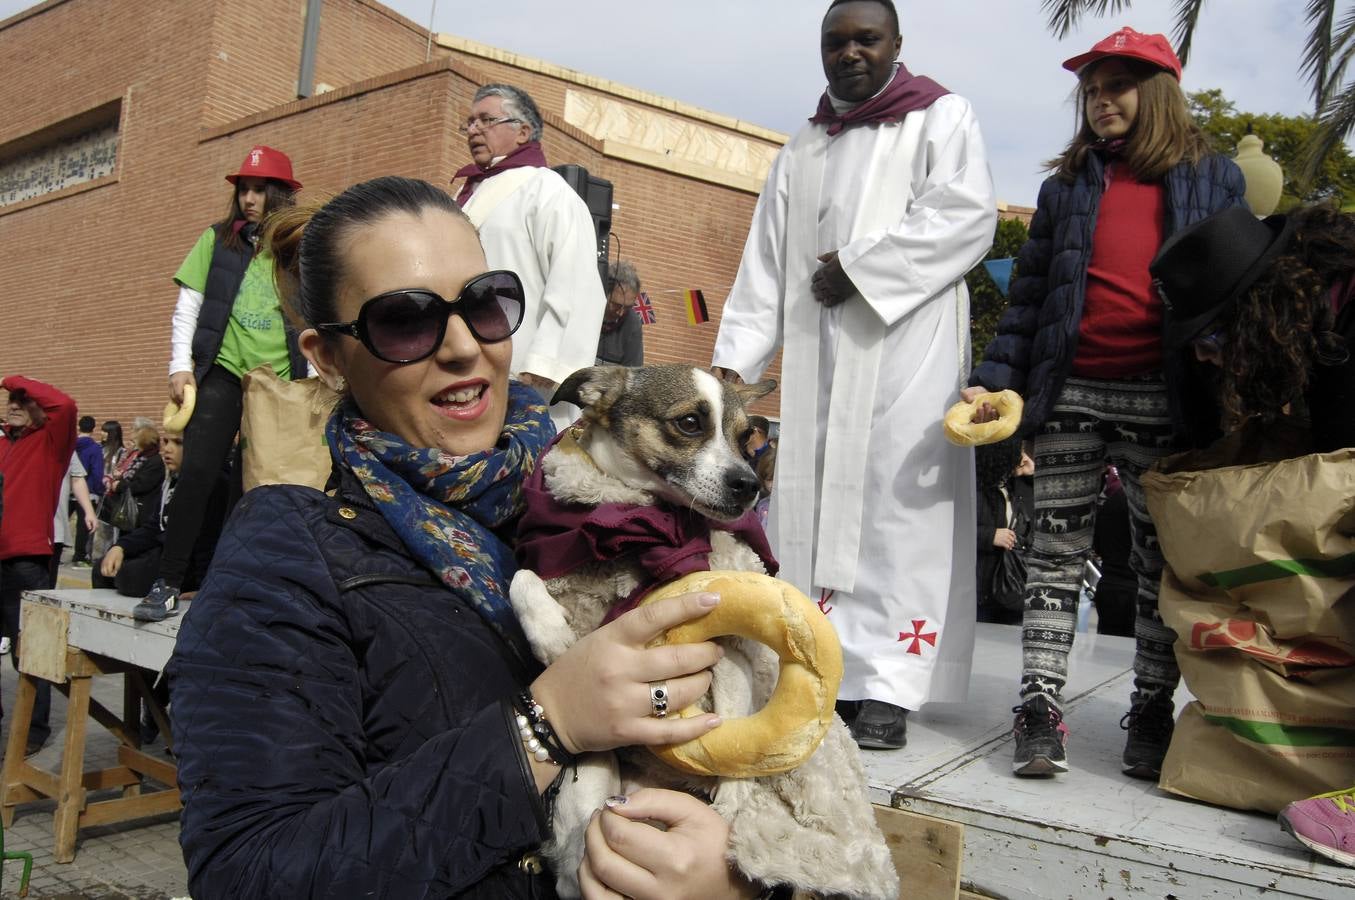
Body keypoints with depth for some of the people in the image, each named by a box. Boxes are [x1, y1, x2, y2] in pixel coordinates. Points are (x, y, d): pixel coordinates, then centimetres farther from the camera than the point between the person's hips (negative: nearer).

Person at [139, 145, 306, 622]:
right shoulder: (217, 239, 7)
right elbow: (187, 308, 6)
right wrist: (180, 366, -3)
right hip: (222, 373, -1)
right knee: (197, 472, -11)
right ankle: (168, 583, -3)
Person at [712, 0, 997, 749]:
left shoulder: (940, 117, 10)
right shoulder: (801, 151, 23)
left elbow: (966, 215, -7)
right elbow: (765, 262, 15)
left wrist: (859, 267, -11)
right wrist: (735, 355, 4)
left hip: (905, 348, -4)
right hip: (816, 356, 5)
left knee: (896, 506, -9)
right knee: (810, 506, -1)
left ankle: (884, 688, -7)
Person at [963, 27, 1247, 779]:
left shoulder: (1215, 179, 11)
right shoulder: (1067, 187, 15)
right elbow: (1030, 293, 11)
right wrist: (996, 378, 0)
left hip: (1163, 401, -1)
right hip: (1069, 393, 1)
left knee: (1163, 560, 5)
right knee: (1057, 551, 1)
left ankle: (1151, 715, 16)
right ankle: (1040, 709, 4)